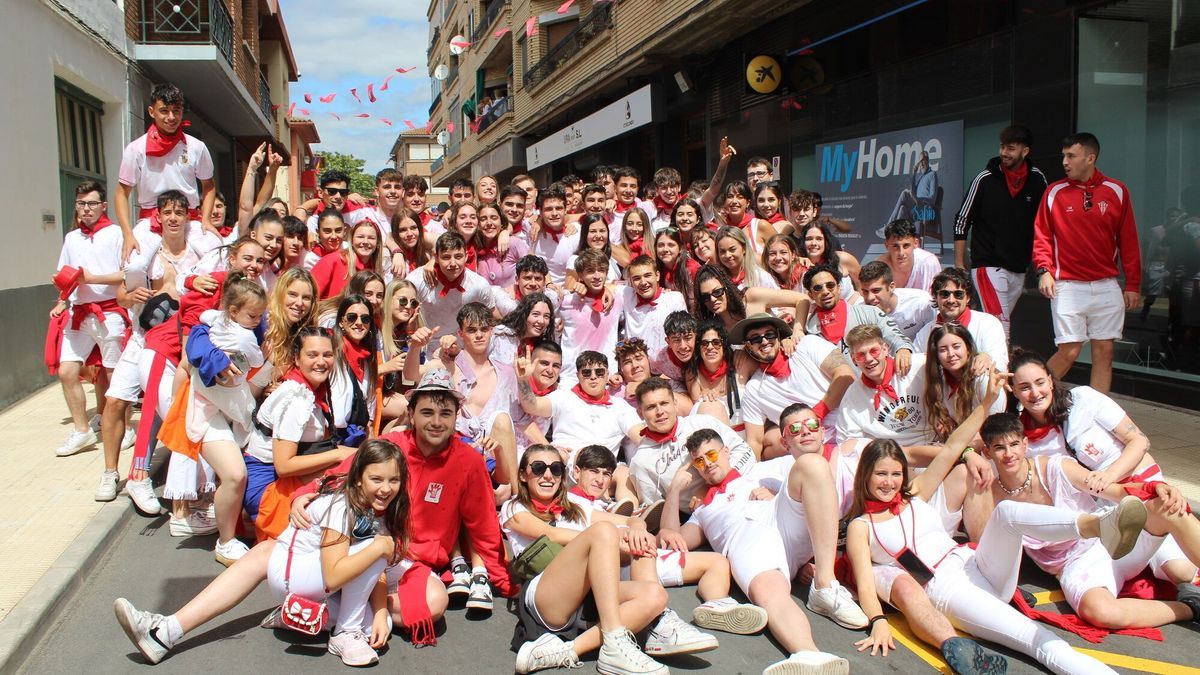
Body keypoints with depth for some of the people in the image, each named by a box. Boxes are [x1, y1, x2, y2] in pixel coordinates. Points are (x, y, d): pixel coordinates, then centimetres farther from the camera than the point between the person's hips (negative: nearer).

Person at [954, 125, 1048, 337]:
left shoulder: (1037, 180, 5)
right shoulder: (986, 179, -6)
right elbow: (961, 221, -1)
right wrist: (959, 265, -4)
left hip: (1019, 269, 5)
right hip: (988, 265, -5)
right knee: (1000, 329, -15)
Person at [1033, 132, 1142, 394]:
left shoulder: (1117, 191, 4)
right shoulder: (1055, 192, 2)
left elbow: (1128, 241, 6)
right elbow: (1042, 236, 3)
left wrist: (1132, 284, 5)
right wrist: (1044, 270, -12)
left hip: (1107, 287, 2)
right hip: (1068, 286, -2)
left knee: (1104, 352, 4)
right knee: (1068, 352, -6)